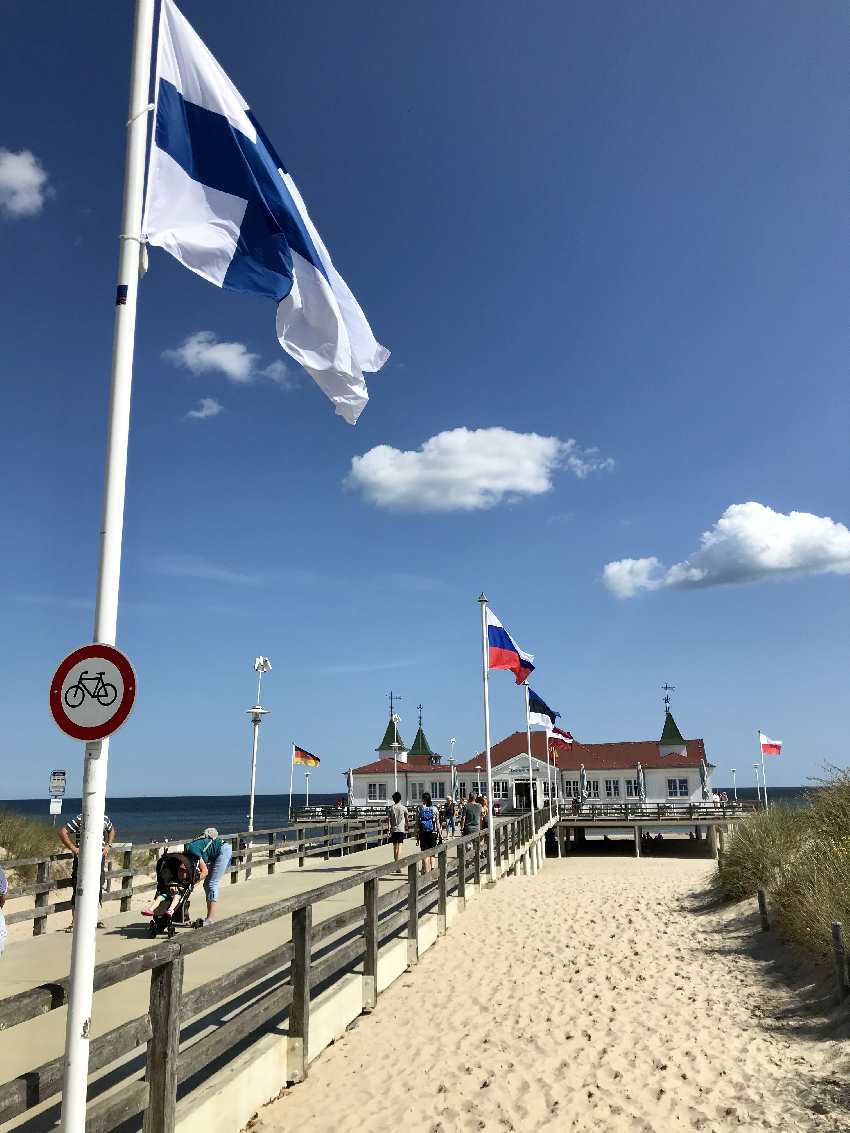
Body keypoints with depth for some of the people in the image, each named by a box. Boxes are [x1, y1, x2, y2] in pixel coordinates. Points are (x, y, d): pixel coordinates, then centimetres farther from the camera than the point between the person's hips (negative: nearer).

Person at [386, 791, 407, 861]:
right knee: (399, 845, -4)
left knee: (395, 845, 14)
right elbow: (406, 819, 5)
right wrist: (406, 827, 20)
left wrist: (389, 829, -2)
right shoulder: (403, 808, -2)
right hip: (401, 829, -2)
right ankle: (397, 860, -16)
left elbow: (388, 819, -5)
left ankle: (395, 860, 24)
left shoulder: (390, 808, 0)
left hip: (393, 829, 2)